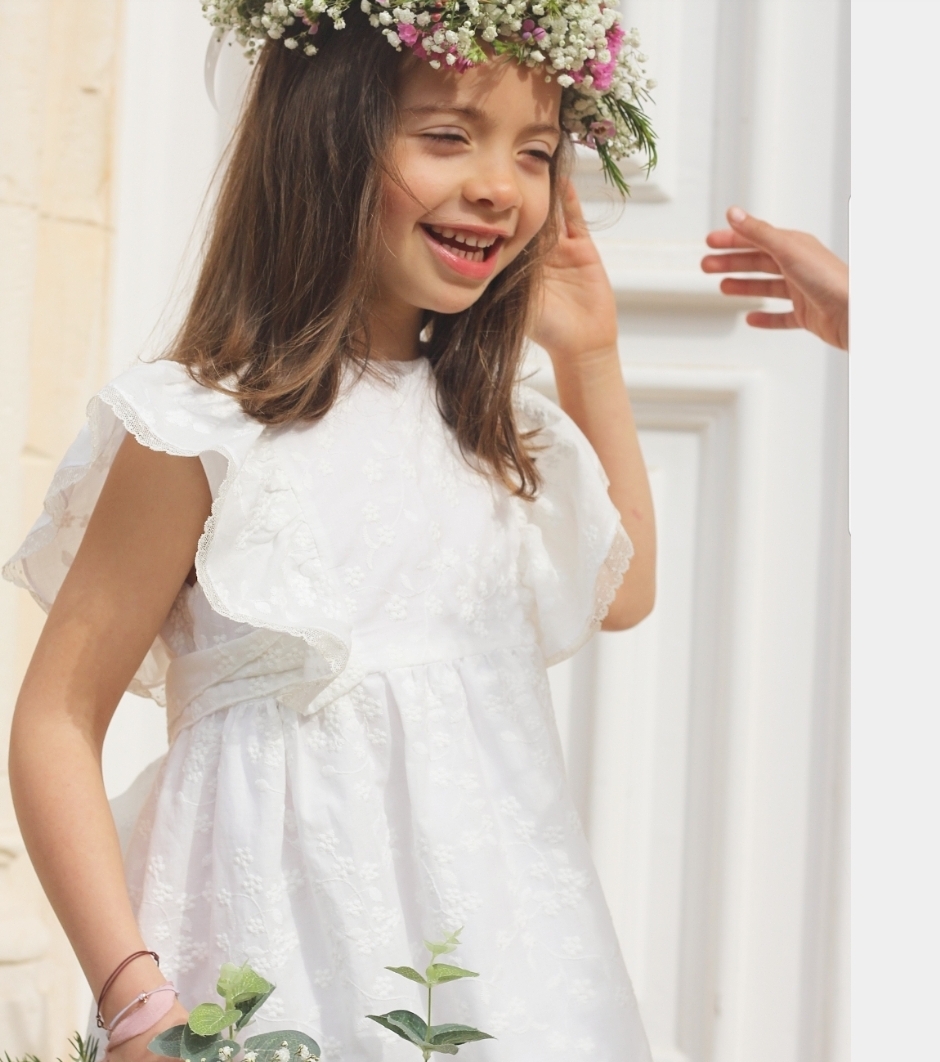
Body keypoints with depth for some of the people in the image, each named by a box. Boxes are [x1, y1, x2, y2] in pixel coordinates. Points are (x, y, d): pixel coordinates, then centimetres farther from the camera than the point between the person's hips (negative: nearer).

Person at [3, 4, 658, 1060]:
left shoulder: (491, 434, 9)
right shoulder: (201, 431, -11)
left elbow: (623, 591, 25)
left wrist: (592, 358, 14)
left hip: (499, 948, 6)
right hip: (288, 947, -6)